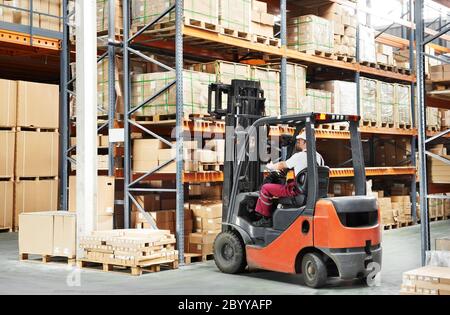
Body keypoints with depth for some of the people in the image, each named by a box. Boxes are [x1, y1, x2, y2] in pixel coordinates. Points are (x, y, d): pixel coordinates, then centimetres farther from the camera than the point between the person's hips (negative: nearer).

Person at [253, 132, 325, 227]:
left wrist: (271, 166, 19)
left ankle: (266, 219, 4)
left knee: (266, 188, -2)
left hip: (298, 191, -9)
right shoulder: (319, 157, 11)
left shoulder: (300, 156, -13)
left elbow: (282, 166, -2)